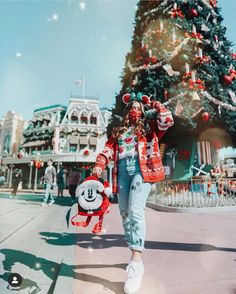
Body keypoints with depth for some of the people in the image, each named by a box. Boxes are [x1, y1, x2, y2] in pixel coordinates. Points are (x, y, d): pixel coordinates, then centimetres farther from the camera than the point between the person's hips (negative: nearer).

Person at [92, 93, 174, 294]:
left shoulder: (149, 126, 17)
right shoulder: (118, 131, 23)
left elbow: (167, 121, 1)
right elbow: (108, 149, 11)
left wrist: (155, 105, 15)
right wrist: (99, 165, -6)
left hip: (142, 170, -4)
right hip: (122, 173, 4)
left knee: (135, 212, -20)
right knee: (125, 215, 6)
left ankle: (137, 263, -16)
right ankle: (135, 257, 22)